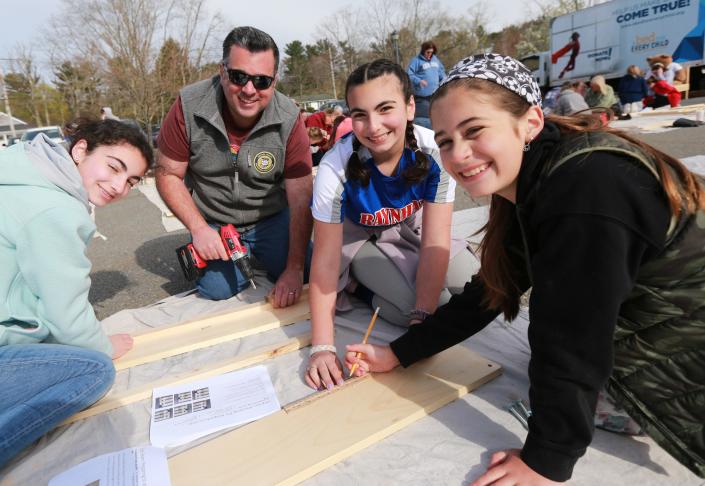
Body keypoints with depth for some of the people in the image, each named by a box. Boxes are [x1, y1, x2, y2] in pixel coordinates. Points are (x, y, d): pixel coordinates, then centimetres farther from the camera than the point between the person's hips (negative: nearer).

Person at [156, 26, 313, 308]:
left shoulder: (289, 120, -20)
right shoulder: (189, 107, -18)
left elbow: (301, 200, -22)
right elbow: (168, 174, -7)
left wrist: (294, 269, -27)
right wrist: (199, 229, -18)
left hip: (272, 219, 0)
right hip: (213, 224, 0)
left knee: (309, 277, -12)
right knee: (218, 290, -16)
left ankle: (256, 259, 19)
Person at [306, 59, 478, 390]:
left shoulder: (435, 151, -28)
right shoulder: (336, 168, -32)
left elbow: (434, 243, -23)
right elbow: (325, 260, -27)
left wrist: (420, 319, -27)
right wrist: (322, 347, -31)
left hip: (409, 228, 4)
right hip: (356, 238, -4)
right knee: (440, 305, -20)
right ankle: (354, 284, 5)